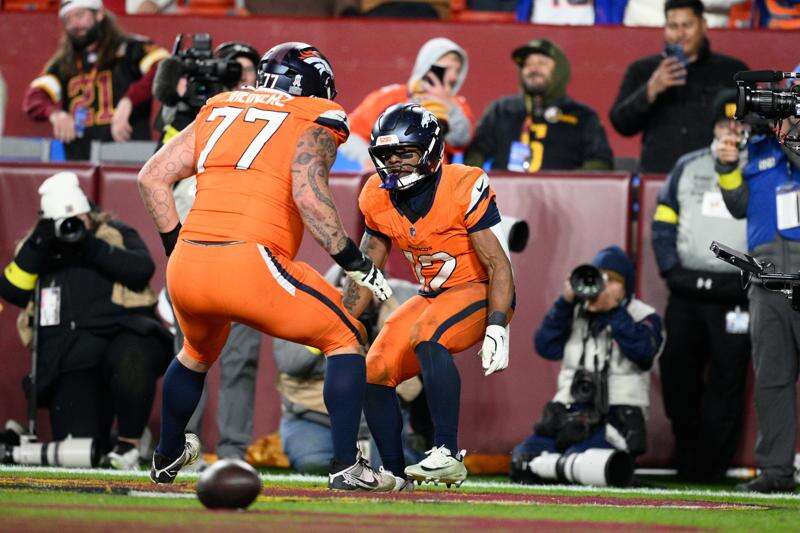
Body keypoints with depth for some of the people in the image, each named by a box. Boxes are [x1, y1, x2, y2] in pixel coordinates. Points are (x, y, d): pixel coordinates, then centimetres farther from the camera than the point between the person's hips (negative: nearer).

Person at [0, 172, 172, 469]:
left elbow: (142, 270, -10)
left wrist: (91, 246, -15)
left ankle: (129, 443, -20)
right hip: (72, 364, 2)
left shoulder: (115, 236, 9)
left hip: (123, 335, -2)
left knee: (129, 362, -42)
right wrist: (35, 248, -9)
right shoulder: (36, 249, 17)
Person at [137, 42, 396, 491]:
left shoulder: (219, 110, 21)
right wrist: (355, 261, -4)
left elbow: (153, 176, 17)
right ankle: (346, 466, 3)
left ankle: (167, 458, 51)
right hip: (251, 265, -6)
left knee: (199, 353, 36)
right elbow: (308, 193, -11)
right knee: (346, 339, 13)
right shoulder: (315, 121, 6)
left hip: (186, 269, 6)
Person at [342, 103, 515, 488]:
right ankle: (394, 474, 11)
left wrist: (497, 329, -30)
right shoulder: (379, 199, -1)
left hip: (480, 291, -7)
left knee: (427, 337, -34)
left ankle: (447, 454, -33)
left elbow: (498, 264, -21)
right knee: (375, 373, -4)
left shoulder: (463, 188, -20)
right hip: (433, 296, 7)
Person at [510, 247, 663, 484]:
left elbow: (643, 351, -16)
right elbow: (545, 346, 3)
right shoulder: (577, 314, 17)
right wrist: (565, 302, -5)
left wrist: (613, 309, -17)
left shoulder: (643, 317, 5)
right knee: (523, 458, -19)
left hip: (616, 417, -4)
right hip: (570, 414, 4)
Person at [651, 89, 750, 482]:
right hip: (686, 290, 3)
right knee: (676, 367, 3)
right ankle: (686, 450, 20)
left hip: (734, 296, -3)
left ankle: (709, 464, 0)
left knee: (727, 377, -5)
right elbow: (664, 221, 15)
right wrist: (671, 269, 2)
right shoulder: (688, 168, 13)